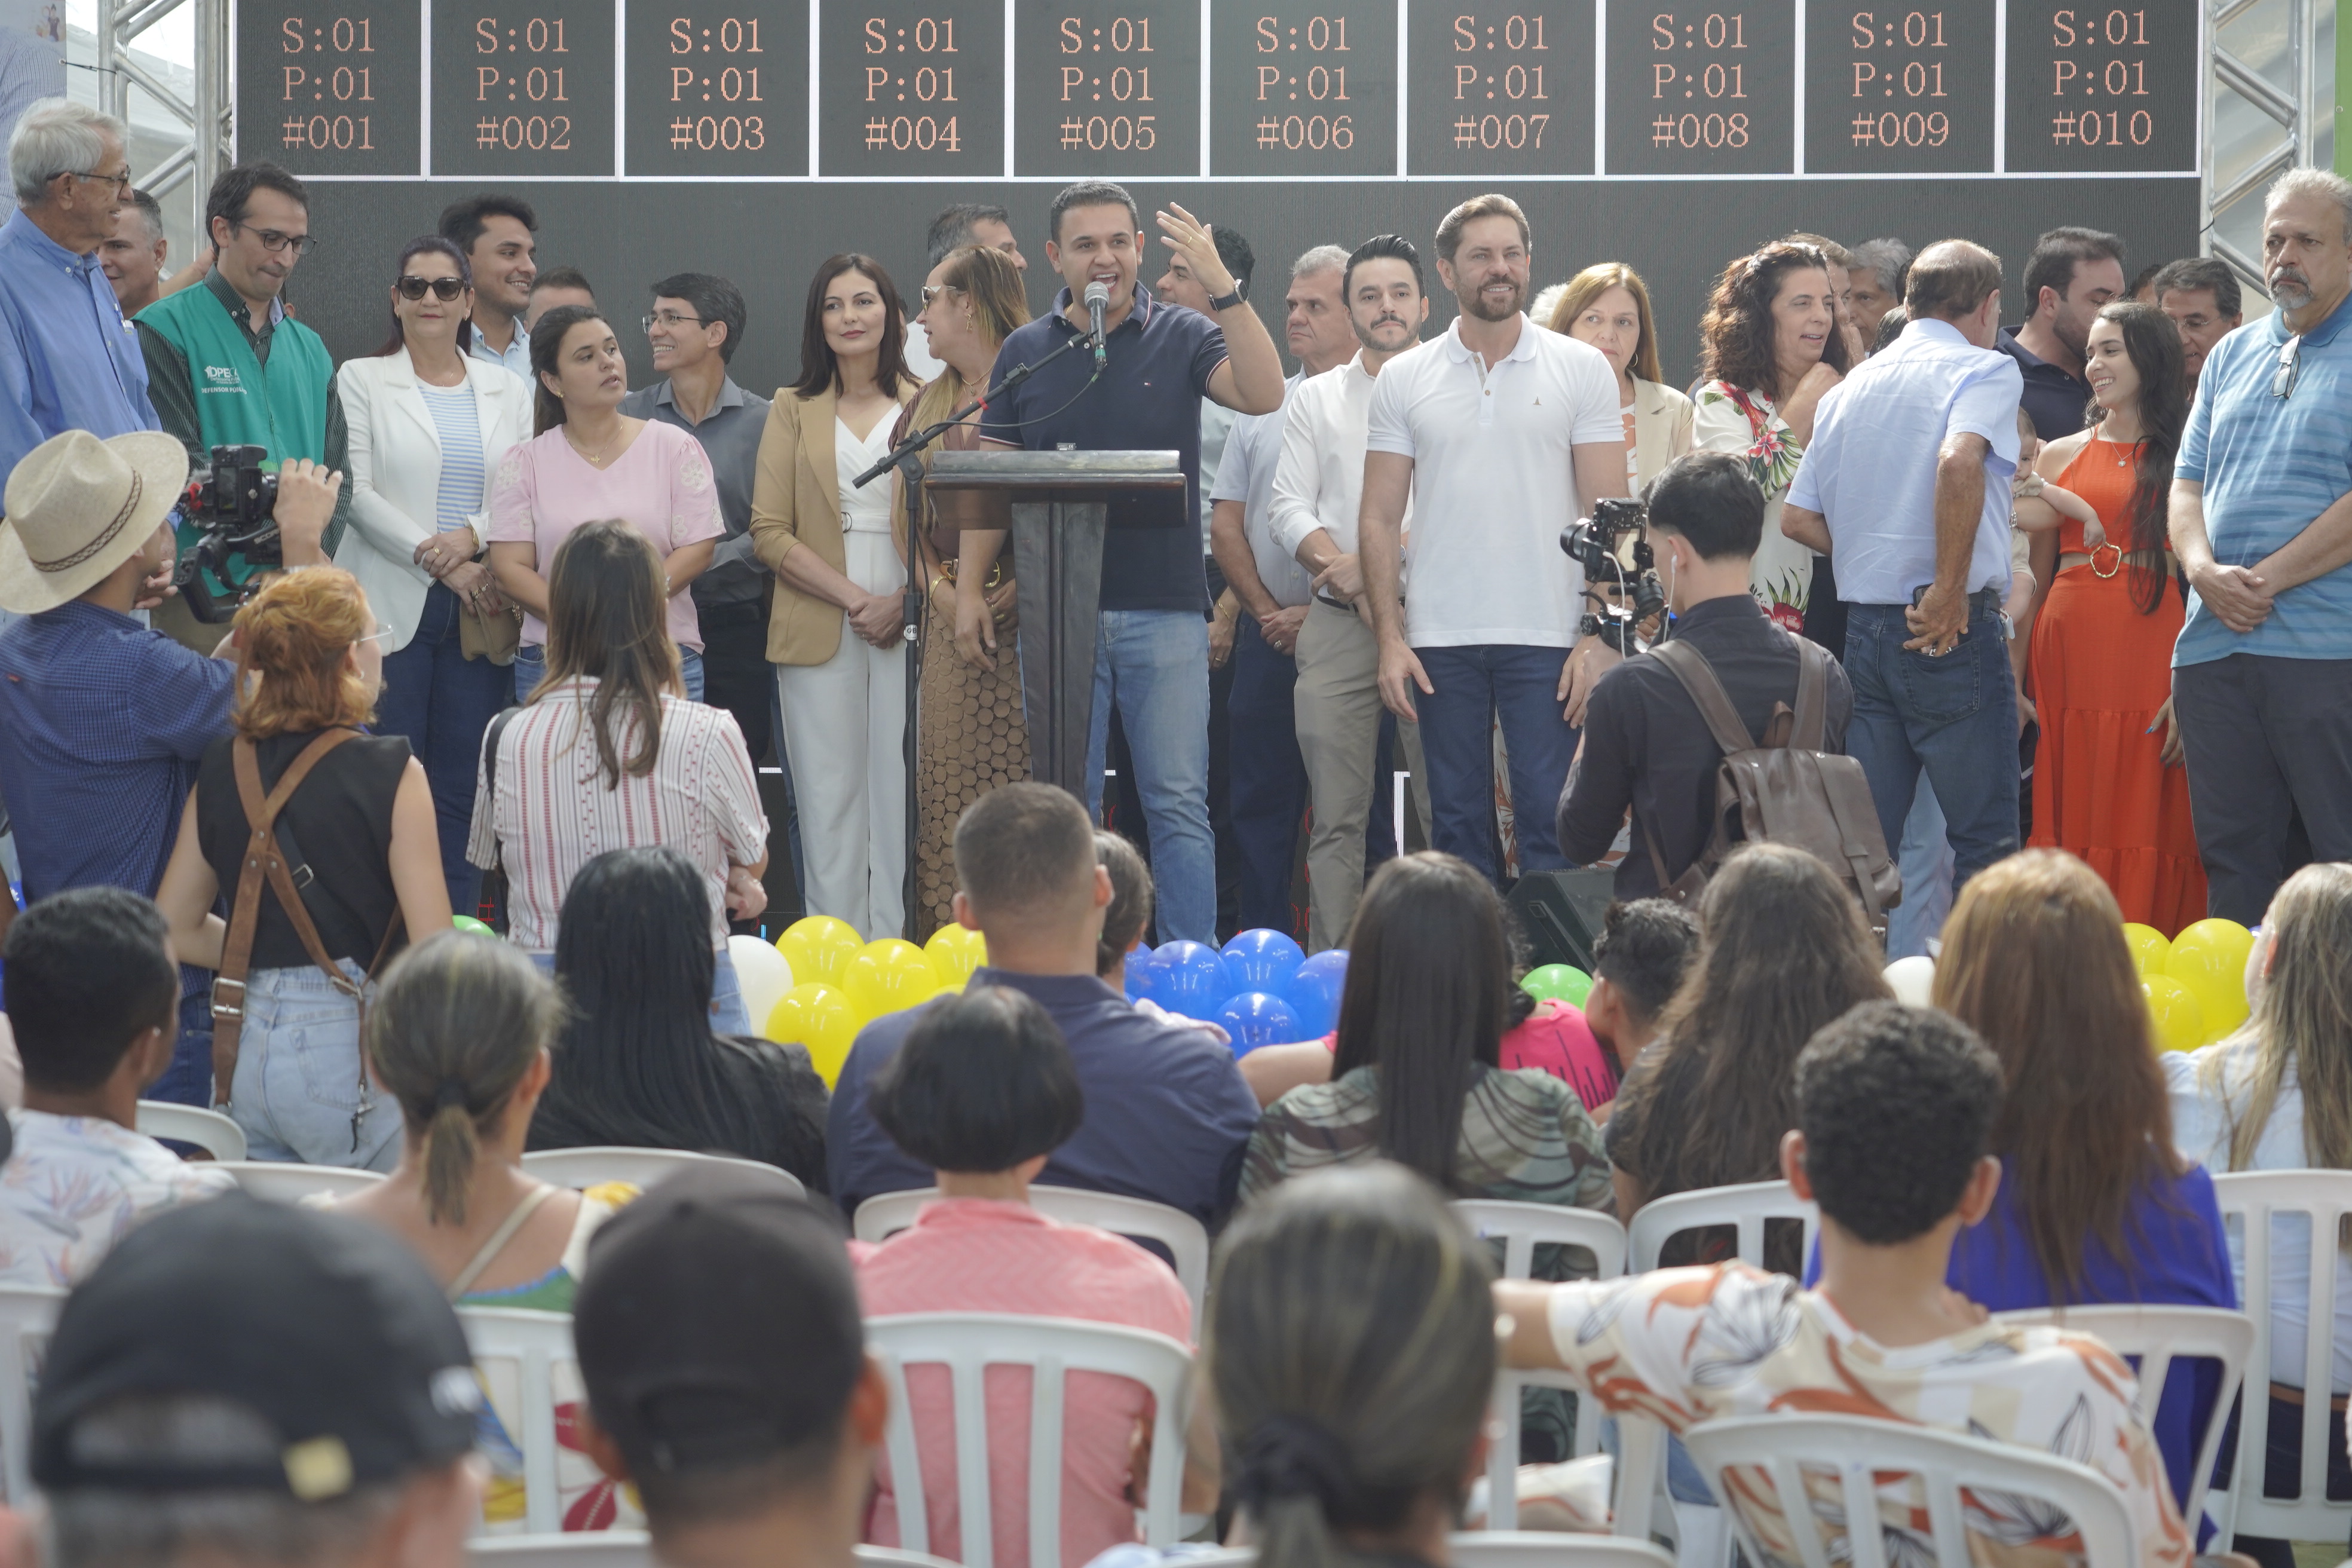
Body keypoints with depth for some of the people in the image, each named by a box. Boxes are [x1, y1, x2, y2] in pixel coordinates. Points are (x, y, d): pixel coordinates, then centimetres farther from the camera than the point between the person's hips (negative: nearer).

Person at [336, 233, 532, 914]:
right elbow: (358, 495, -4)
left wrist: (473, 536, -13)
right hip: (392, 609, -3)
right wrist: (439, 564, -11)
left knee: (462, 786, 2)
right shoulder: (361, 380, 6)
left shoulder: (508, 393, 14)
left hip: (479, 616, 3)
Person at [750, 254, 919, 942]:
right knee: (828, 802, -1)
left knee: (903, 800, -4)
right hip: (817, 627, 1)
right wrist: (854, 597, -10)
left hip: (910, 626, -1)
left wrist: (905, 602, -11)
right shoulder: (793, 411, 12)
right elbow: (769, 530, 3)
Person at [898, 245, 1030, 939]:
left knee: (1026, 784, -8)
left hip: (1026, 614, -6)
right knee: (949, 790, 2)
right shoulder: (927, 406, 18)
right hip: (951, 615, 6)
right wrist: (940, 589, -4)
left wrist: (1017, 590, -18)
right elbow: (907, 512, 13)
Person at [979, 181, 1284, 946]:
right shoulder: (1025, 353, 10)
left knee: (1178, 804, -3)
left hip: (1164, 605, -2)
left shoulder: (1182, 337, 3)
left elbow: (1263, 394, -15)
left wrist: (1221, 286, -22)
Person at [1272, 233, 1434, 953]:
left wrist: (1375, 561, -13)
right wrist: (1345, 571, -10)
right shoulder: (1315, 398, 16)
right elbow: (1288, 505, 7)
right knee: (1337, 817, 1)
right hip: (1337, 624, 2)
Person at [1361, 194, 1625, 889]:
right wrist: (1389, 636, -3)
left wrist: (1600, 638, -8)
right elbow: (1379, 519, 7)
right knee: (1458, 823, 7)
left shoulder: (1581, 370, 3)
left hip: (1546, 638, -2)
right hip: (1439, 641, 2)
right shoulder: (1404, 381, 8)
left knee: (1550, 821, -4)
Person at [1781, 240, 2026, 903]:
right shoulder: (1985, 370, -4)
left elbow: (1797, 517, 14)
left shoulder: (1848, 388, 16)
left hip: (1863, 625, 6)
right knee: (1986, 845, -1)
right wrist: (1951, 589, -19)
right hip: (1952, 632, -6)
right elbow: (1959, 461, -25)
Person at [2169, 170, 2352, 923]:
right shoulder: (2232, 357, 19)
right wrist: (2205, 571, -5)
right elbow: (2187, 486, 15)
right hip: (2215, 648, 6)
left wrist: (2268, 579, -13)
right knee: (2231, 854, 9)